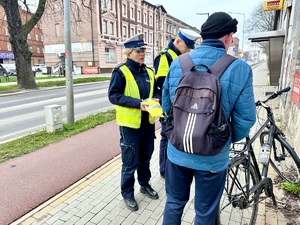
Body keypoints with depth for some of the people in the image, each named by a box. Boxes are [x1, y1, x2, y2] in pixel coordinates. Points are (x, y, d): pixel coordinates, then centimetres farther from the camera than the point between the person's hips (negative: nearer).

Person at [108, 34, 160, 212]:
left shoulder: (149, 72, 9)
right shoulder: (121, 71, -10)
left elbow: (156, 91, 16)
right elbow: (113, 95, -16)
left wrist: (156, 99, -8)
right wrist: (137, 103, -25)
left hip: (148, 122, 6)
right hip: (130, 123, -6)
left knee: (146, 157, 20)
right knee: (130, 161, 5)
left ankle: (145, 184, 42)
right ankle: (127, 193, 26)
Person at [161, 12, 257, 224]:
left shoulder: (177, 63, -6)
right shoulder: (240, 69, -14)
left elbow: (166, 107, 1)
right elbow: (245, 120, -11)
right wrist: (230, 139, 11)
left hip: (177, 150, 3)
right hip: (212, 156, -2)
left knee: (174, 202, 25)